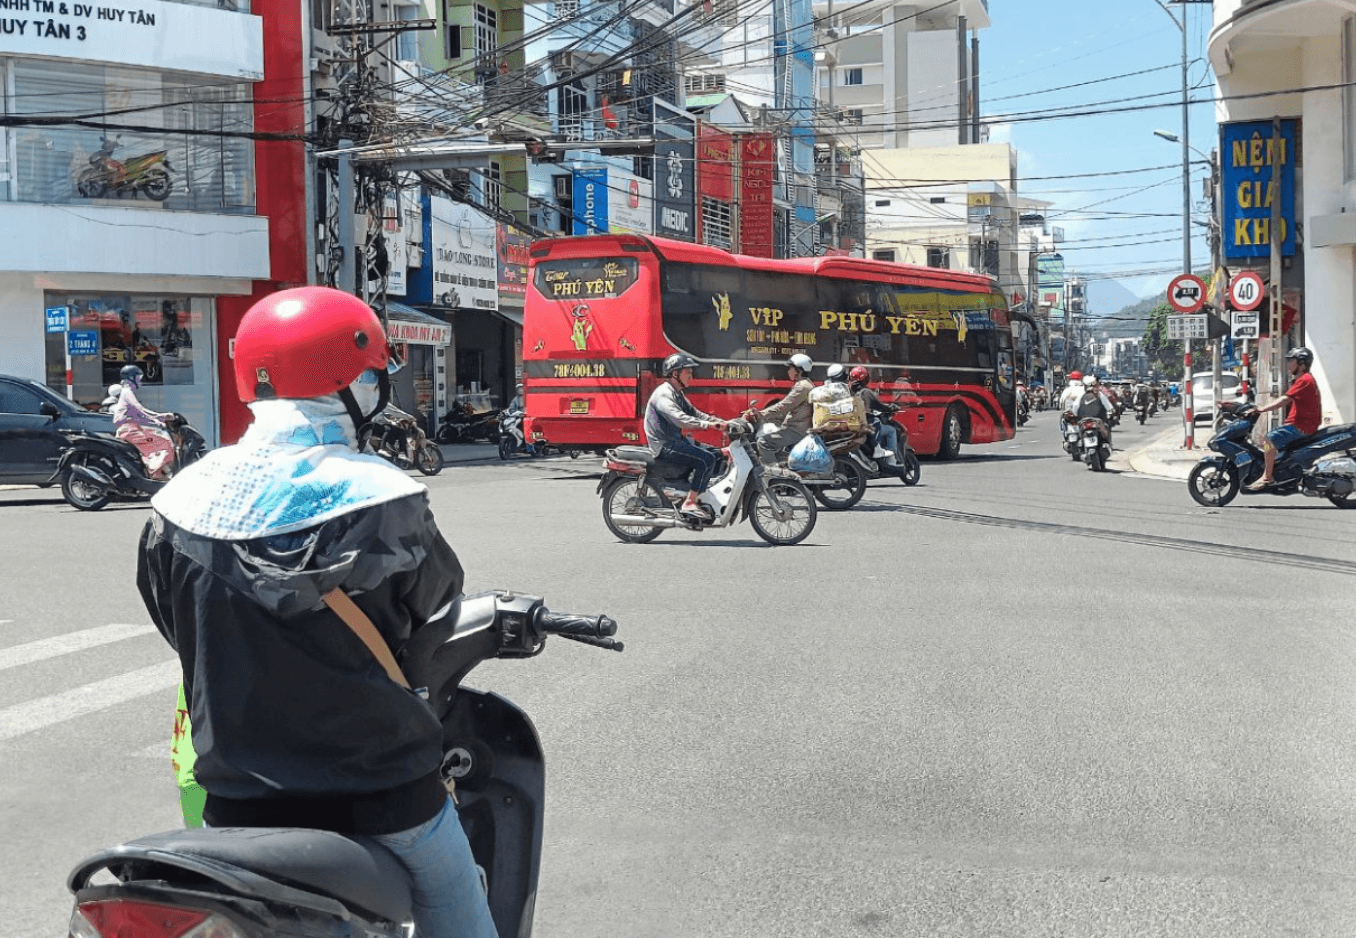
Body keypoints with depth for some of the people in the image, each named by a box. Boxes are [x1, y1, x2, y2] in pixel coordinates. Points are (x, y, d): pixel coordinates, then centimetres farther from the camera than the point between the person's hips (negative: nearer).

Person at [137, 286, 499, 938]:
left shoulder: (180, 501, -4)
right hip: (378, 790, -3)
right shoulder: (383, 500, -16)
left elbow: (175, 627, 8)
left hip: (234, 796, 4)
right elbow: (438, 602, -2)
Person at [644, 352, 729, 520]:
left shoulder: (678, 394, 17)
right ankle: (689, 503, -20)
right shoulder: (664, 394, -17)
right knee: (707, 459, -21)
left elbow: (694, 414, 17)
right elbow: (680, 419, -31)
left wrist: (724, 422, 4)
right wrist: (711, 425, -37)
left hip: (676, 440, 11)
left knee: (716, 456, 9)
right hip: (665, 446, -11)